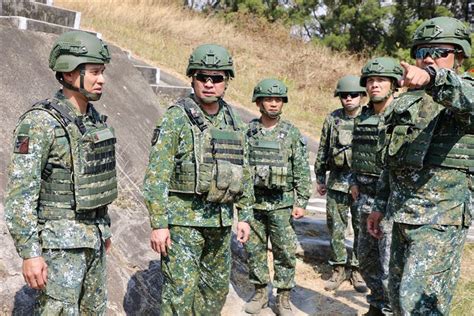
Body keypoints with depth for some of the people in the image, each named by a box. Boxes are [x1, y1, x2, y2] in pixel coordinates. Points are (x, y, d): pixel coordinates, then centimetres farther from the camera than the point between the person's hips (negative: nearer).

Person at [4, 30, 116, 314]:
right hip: (58, 240, -8)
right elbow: (19, 193, -19)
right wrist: (29, 253, -21)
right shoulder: (40, 122, -18)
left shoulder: (94, 119, 7)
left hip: (92, 237, 8)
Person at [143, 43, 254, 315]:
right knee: (180, 292, -3)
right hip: (184, 220, -6)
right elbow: (156, 175, -12)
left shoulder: (234, 122, 8)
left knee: (217, 287, 17)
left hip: (221, 221, 6)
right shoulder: (177, 118, -9)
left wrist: (245, 216, 11)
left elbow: (245, 173, 14)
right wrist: (158, 224, -16)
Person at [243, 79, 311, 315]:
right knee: (254, 250, 10)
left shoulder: (292, 134, -1)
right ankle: (260, 293, 26)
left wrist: (301, 203, -6)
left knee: (285, 252, 3)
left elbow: (302, 172, -1)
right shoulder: (246, 131, 3)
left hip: (281, 203, -1)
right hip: (252, 202, 2)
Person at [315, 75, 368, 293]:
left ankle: (356, 269, 20)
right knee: (336, 228, 7)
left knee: (362, 228, 6)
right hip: (336, 182, 2)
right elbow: (322, 150, 10)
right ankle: (338, 269, 21)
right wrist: (319, 178, 10)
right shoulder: (332, 119, 3)